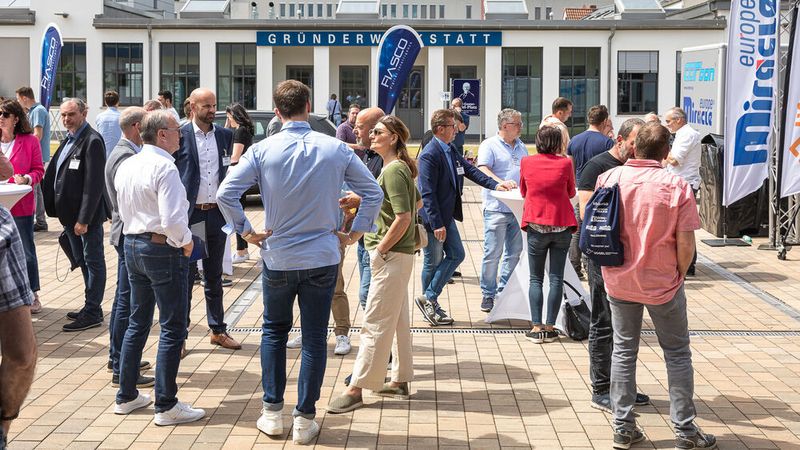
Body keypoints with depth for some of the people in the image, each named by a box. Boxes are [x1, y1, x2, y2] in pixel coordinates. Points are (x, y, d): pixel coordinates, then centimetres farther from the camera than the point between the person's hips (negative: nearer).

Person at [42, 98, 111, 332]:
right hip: (71, 213, 9)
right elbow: (56, 175, 16)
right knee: (83, 260, 16)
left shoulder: (92, 141, -17)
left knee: (93, 260, 1)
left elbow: (94, 184, -21)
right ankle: (91, 307, 27)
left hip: (87, 214, -9)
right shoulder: (69, 140, 12)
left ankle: (93, 312, 8)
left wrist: (84, 219, -22)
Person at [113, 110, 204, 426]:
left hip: (131, 243, 9)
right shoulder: (164, 167, -18)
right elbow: (173, 219, -25)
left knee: (137, 323, 19)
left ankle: (127, 396, 27)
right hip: (163, 249, -9)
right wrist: (185, 241, -9)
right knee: (173, 328, -1)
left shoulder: (125, 166, 8)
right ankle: (166, 406, 3)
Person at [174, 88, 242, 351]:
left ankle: (218, 330, 23)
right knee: (186, 275, 3)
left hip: (217, 214, 4)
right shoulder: (180, 137, -7)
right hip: (189, 215, -4)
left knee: (214, 276, 14)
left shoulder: (224, 136, 8)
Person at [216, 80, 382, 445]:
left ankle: (272, 413, 20)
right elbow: (373, 193, 0)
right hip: (322, 259, 0)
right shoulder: (336, 149, -4)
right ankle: (305, 421, 13)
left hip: (277, 258, 0)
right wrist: (356, 232, 7)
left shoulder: (262, 150, -8)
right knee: (314, 339, 8)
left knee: (274, 332, 19)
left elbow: (225, 194, -12)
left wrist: (245, 230, -1)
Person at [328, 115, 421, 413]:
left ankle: (356, 390, 0)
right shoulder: (401, 167, 12)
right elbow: (417, 202, 26)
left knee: (375, 323, -5)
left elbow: (404, 217, -25)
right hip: (398, 253, 11)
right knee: (397, 319, 16)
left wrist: (381, 249, -19)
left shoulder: (393, 170, -18)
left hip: (392, 255, -11)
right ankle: (400, 381, 26)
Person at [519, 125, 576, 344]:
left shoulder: (526, 162, -3)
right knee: (556, 278, 6)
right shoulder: (565, 164, -6)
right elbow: (571, 192, 9)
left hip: (536, 226, 0)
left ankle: (536, 328, 1)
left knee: (536, 279, 8)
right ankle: (550, 327, 6)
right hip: (562, 226, 0)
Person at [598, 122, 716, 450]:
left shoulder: (608, 179, -7)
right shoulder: (677, 186, -14)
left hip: (619, 281, 3)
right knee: (677, 353, 12)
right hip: (662, 283, -2)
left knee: (624, 351, 15)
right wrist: (680, 274, 4)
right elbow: (685, 243, -13)